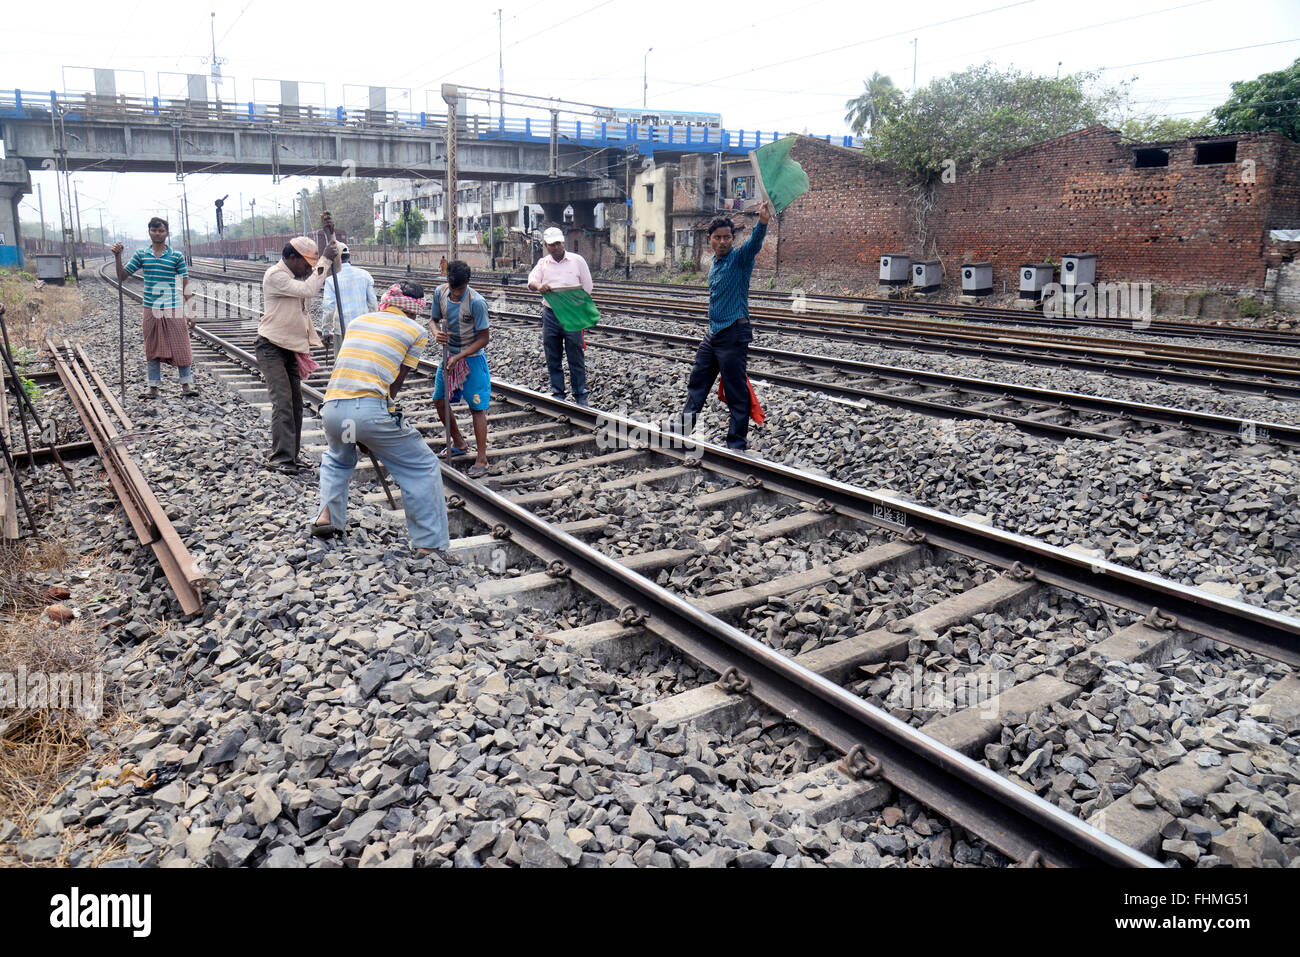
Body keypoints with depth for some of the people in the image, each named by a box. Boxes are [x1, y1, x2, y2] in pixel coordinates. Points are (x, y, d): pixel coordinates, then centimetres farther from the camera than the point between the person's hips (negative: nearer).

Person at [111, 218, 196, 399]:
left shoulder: (177, 256, 0)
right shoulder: (141, 255, 7)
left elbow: (186, 285, 0)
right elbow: (122, 277, 10)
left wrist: (190, 312, -5)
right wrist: (117, 257, -5)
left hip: (173, 309, -2)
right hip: (151, 310, 2)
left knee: (181, 347, -2)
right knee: (152, 350, 7)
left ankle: (186, 384, 7)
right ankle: (154, 387, 14)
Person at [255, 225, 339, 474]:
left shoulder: (301, 272, 11)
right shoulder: (275, 276, -15)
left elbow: (333, 267, 12)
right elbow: (308, 290, -27)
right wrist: (324, 260, -24)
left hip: (292, 348, 9)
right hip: (271, 348, -9)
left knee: (295, 402, 7)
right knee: (282, 402, -16)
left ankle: (291, 455, 13)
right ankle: (280, 457, -17)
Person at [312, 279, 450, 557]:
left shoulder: (357, 320, 24)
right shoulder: (417, 331, 10)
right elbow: (397, 381, 8)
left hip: (331, 407, 5)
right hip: (370, 409, -5)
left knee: (337, 460, 37)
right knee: (423, 468, 8)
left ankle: (327, 516, 23)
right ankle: (430, 545, 4)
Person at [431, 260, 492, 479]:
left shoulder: (477, 302, -23)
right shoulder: (440, 292, -7)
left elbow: (484, 338, -18)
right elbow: (435, 319, 6)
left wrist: (458, 357, -23)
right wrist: (436, 333, -18)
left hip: (472, 357, -6)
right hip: (448, 354, 6)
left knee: (477, 407, -4)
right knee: (439, 400, 12)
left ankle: (481, 460, 2)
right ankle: (459, 444, 32)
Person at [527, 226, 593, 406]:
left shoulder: (577, 260, 6)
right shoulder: (543, 263, 10)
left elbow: (587, 288, 8)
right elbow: (531, 281, -6)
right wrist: (539, 286, -30)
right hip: (550, 315, 2)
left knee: (576, 358, -1)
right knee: (553, 358, 7)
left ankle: (580, 396, 7)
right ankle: (557, 394, 17)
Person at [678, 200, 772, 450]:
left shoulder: (740, 259, -9)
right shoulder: (714, 265, 14)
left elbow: (754, 243, -30)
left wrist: (763, 222, -49)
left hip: (733, 334, -8)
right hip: (712, 333, 8)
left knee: (736, 392, -3)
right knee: (697, 381, 17)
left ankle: (737, 444, 5)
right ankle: (685, 426, 31)